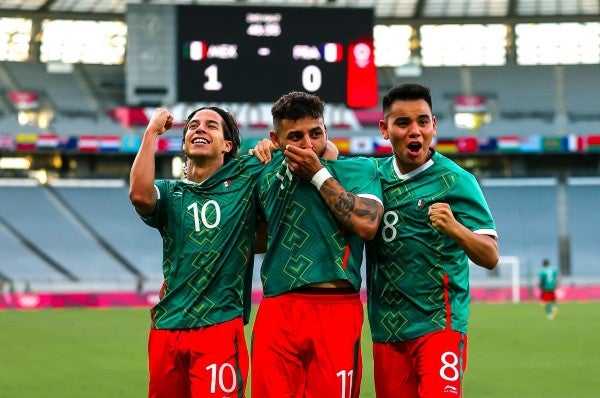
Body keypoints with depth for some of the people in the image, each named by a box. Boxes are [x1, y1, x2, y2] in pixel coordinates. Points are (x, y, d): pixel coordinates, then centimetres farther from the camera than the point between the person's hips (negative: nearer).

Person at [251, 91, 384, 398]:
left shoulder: (358, 169, 3)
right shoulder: (269, 174, 15)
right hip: (276, 312, 3)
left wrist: (318, 173, -8)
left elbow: (367, 225, -13)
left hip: (336, 313, -3)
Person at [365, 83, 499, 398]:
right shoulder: (374, 174, 5)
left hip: (438, 324, -4)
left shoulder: (455, 180, -7)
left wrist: (454, 228, -29)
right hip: (387, 326, 5)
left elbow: (490, 258, -9)